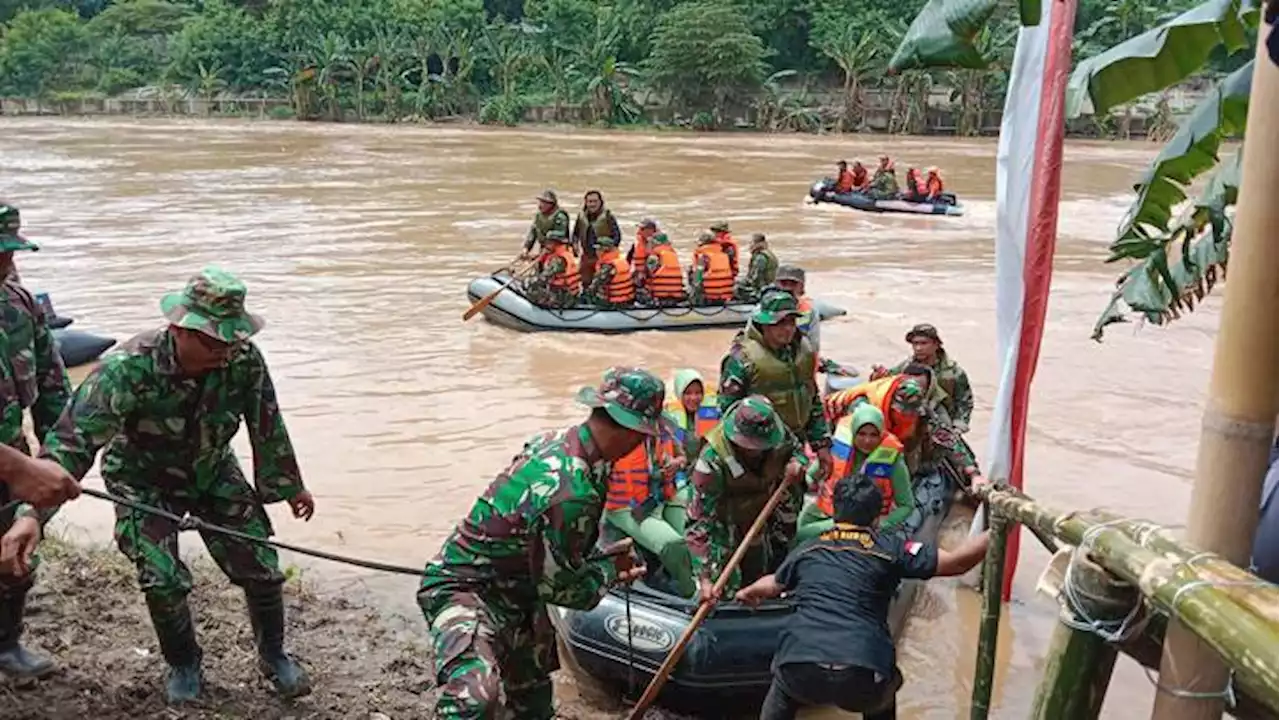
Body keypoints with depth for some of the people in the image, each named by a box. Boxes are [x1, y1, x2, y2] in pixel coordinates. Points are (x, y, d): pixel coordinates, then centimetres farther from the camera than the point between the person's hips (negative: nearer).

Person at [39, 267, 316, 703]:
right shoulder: (129, 367, -34)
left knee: (261, 565, 1)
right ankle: (183, 665, 18)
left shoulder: (245, 360, -24)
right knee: (162, 579, -13)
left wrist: (290, 486, 3)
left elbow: (268, 426, -8)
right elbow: (73, 437, -37)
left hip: (213, 474, 3)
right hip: (145, 483, -2)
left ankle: (274, 656, 27)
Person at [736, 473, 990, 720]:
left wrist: (748, 593, 61)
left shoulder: (807, 549, 21)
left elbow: (774, 584, 40)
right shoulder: (889, 546, 10)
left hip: (800, 672, 2)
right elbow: (956, 561, 5)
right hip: (861, 677, -1)